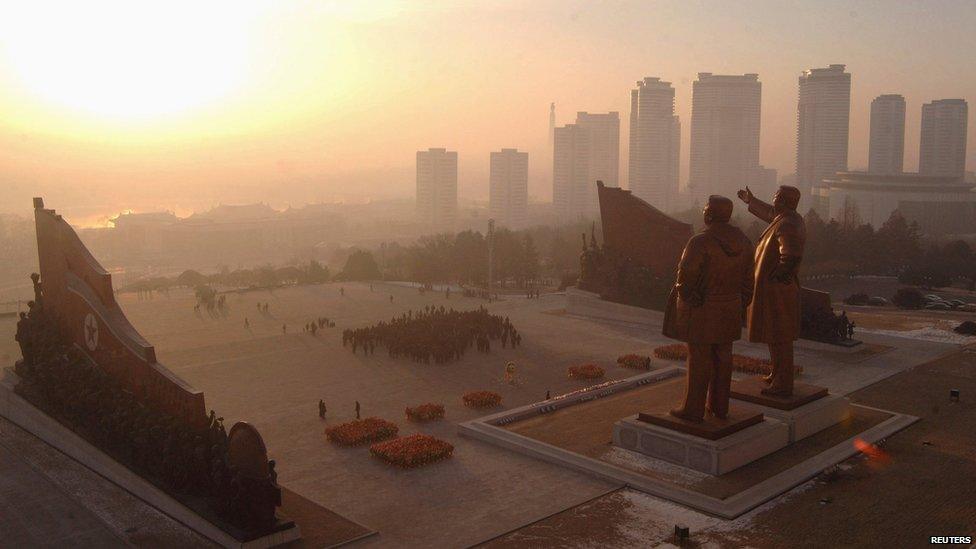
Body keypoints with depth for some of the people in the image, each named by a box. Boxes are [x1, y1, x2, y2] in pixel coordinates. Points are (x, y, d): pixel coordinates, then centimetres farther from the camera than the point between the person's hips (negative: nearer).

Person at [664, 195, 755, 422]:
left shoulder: (700, 242, -22)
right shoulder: (742, 241, 0)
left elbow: (686, 276, -18)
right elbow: (747, 278, 6)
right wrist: (740, 306, 16)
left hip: (701, 310, -6)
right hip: (729, 309, 6)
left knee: (699, 359, 2)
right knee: (722, 356, 15)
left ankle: (693, 409, 11)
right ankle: (719, 406, 25)